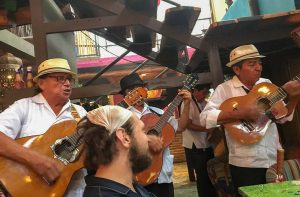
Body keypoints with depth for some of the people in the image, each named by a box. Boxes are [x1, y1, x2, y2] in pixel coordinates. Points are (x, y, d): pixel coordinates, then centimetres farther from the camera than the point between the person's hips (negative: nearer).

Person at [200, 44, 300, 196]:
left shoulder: (267, 84, 7)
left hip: (274, 160, 6)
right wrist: (240, 113, -30)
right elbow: (205, 118, -22)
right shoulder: (225, 89, -10)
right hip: (245, 165, -5)